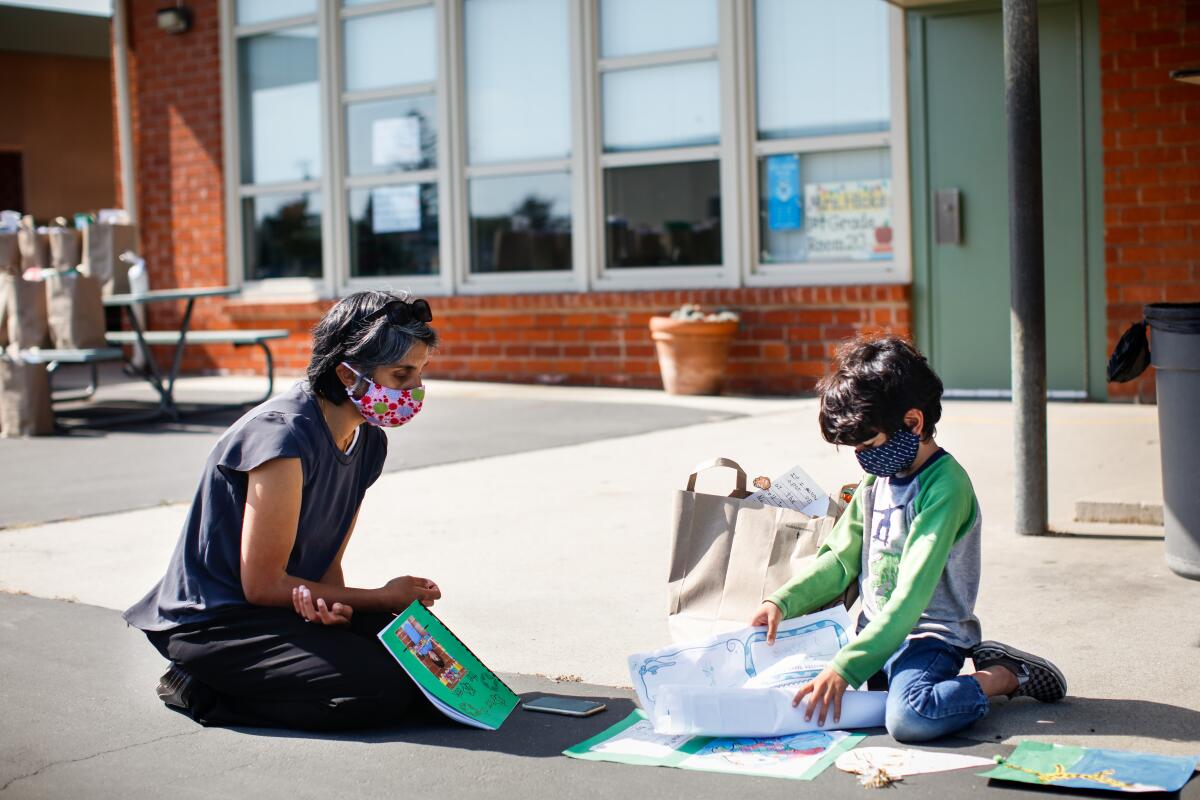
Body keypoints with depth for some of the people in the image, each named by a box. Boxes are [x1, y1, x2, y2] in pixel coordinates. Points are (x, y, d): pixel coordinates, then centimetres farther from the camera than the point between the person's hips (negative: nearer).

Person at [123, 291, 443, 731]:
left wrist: (332, 603, -18)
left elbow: (327, 561, 8)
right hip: (211, 623, -9)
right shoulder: (284, 437, -23)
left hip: (289, 607, 9)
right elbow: (262, 584, -20)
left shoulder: (367, 442, 5)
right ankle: (203, 691, -6)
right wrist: (383, 598, -12)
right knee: (384, 690, -22)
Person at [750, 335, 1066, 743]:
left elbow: (911, 595, -24)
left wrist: (845, 667, -28)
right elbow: (839, 559, 18)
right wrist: (782, 602, 1)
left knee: (909, 717, -35)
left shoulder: (945, 486, -18)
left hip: (929, 635, -9)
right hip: (875, 632, 9)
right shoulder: (876, 480, 9)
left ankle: (1007, 674, -3)